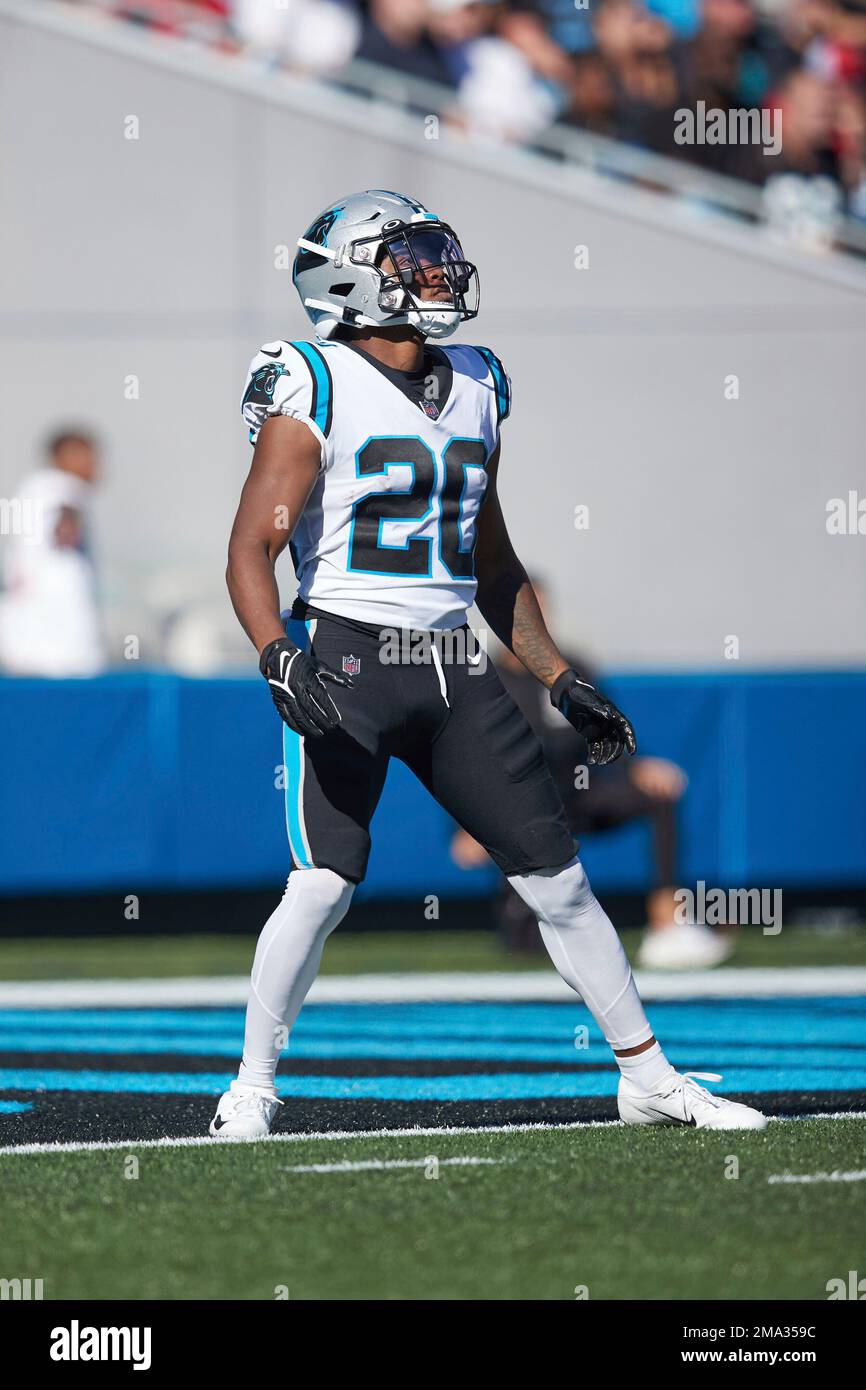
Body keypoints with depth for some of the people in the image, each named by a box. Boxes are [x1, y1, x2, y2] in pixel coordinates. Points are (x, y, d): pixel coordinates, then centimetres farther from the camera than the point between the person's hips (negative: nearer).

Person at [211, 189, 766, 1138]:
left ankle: (648, 1078, 16)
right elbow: (252, 550, -11)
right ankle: (251, 1088, 2)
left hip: (451, 666, 6)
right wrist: (279, 658, -27)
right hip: (345, 658, -6)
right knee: (323, 885, -15)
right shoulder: (319, 391, -6)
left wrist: (559, 680, 19)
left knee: (558, 878, 6)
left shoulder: (474, 389, 14)